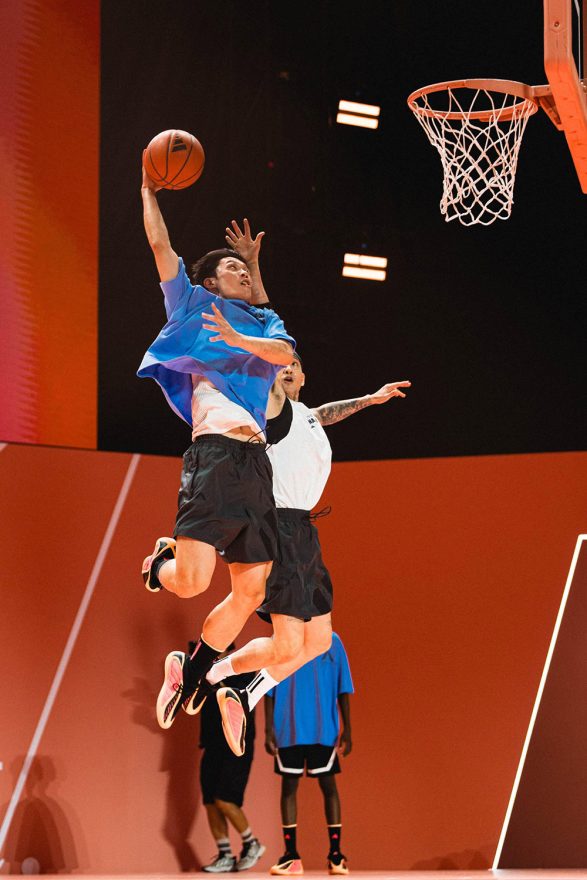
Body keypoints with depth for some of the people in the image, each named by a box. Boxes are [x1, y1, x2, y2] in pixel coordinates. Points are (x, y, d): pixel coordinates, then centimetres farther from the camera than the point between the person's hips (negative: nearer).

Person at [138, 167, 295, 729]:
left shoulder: (259, 324, 26)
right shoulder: (193, 303, 14)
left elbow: (283, 351, 6)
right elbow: (160, 243, 10)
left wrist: (239, 340, 0)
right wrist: (149, 190, 19)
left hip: (257, 463, 6)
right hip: (215, 453, -6)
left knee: (250, 592, 3)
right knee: (192, 581, -18)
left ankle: (189, 672, 24)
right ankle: (160, 563, 19)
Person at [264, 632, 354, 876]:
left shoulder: (332, 642, 3)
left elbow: (343, 689, 6)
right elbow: (269, 690, 5)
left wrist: (346, 729, 2)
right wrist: (269, 729, -2)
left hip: (324, 731, 0)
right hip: (288, 732, 0)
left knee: (328, 785, 0)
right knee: (289, 786, 2)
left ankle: (335, 855, 7)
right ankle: (291, 856, 7)